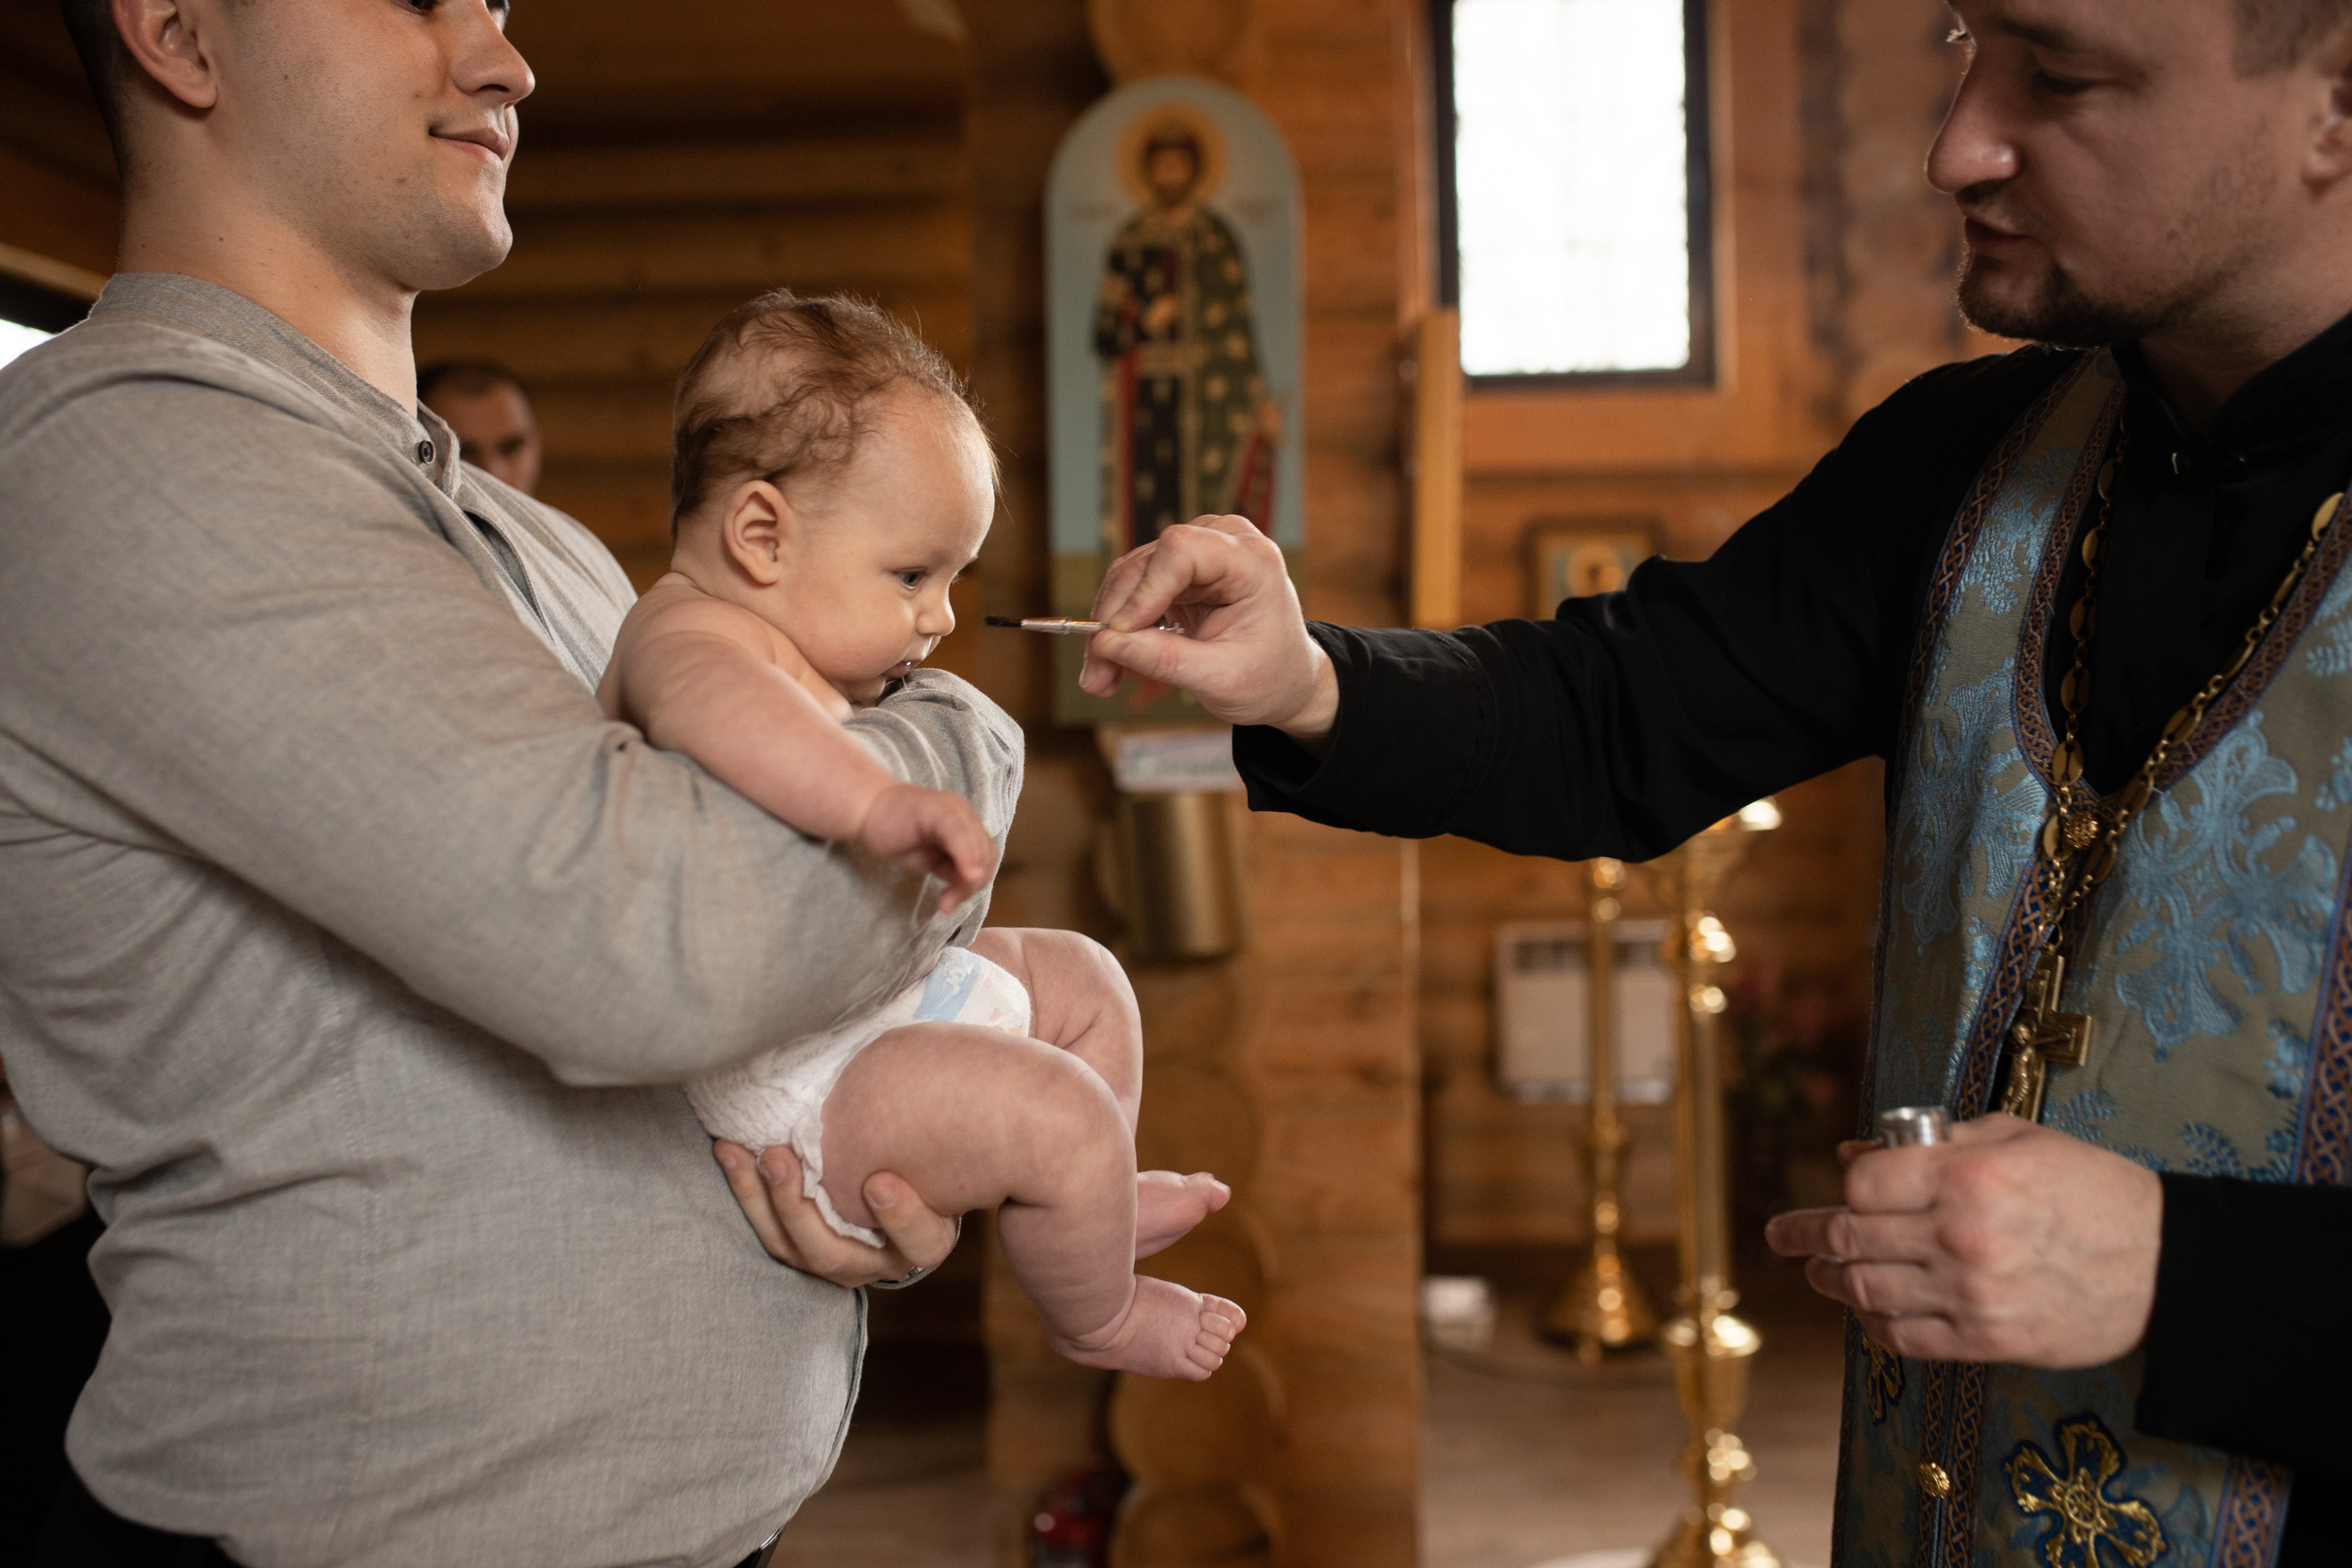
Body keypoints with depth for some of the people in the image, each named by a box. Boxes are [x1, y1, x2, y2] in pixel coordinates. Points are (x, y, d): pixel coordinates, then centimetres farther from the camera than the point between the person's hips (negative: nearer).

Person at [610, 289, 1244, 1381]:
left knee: (1081, 980, 21)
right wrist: (876, 801, -63)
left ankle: (1105, 1203, 42)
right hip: (792, 1087, -11)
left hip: (882, 995, 11)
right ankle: (1095, 1319, 8)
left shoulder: (789, 656, 13)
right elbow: (705, 698, -50)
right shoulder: (689, 625, -23)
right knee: (1063, 1113, -21)